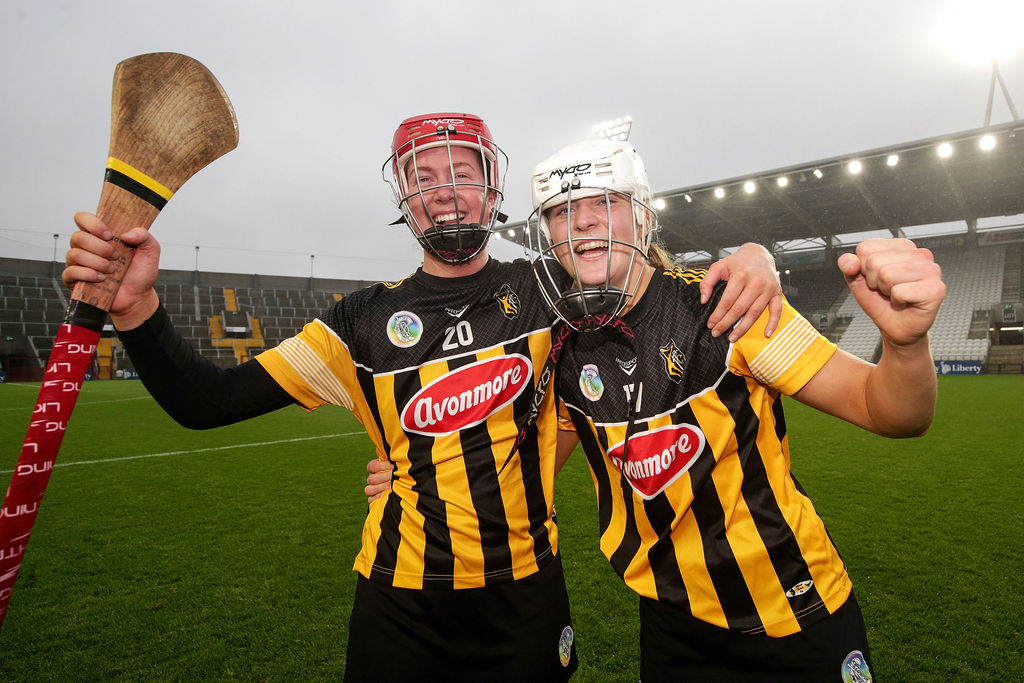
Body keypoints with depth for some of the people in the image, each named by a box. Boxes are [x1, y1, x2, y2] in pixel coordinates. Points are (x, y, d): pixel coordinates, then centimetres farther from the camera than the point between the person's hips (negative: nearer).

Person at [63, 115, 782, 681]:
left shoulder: (542, 290, -5)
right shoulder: (367, 321, -6)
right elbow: (206, 403, -6)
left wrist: (747, 257, -17)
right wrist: (137, 306, -22)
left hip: (526, 589, 1)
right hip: (404, 598, 0)